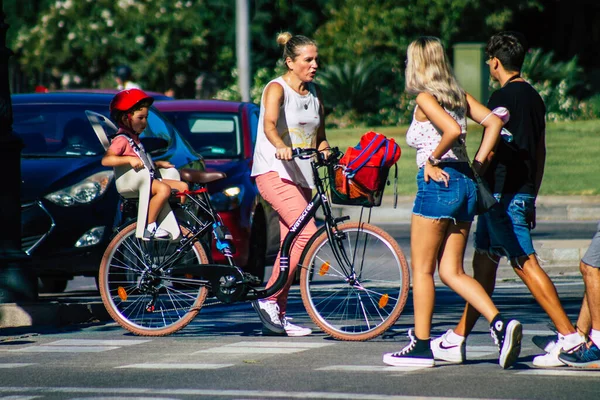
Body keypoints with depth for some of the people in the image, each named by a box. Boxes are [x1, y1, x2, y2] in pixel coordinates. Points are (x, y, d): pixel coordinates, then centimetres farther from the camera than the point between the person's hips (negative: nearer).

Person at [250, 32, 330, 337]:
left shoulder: (315, 93, 13)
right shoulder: (277, 89, -8)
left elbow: (319, 135, 19)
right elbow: (270, 124, -27)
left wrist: (324, 149, -4)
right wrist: (281, 148, -46)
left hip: (302, 176, 7)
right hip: (274, 173, -7)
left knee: (292, 244, 6)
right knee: (307, 234, -21)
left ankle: (276, 316, 11)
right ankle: (268, 299, -14)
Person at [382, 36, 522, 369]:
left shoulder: (425, 99, -9)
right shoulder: (458, 95, 14)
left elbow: (453, 129, -25)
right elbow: (493, 122, 6)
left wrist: (432, 160, -12)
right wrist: (477, 163, 6)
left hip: (438, 182, -8)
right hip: (465, 185, 8)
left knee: (422, 269, 4)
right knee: (452, 271, 9)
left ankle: (421, 345, 7)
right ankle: (500, 324, -8)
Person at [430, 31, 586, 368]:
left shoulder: (503, 97, -13)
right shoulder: (534, 97, 14)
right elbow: (540, 151, 18)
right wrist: (532, 197, 23)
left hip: (503, 192, -9)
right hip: (523, 192, 9)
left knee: (526, 264, -10)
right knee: (484, 263, 14)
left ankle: (569, 336, -14)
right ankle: (457, 341, 18)